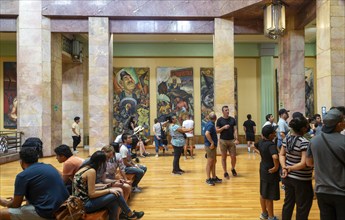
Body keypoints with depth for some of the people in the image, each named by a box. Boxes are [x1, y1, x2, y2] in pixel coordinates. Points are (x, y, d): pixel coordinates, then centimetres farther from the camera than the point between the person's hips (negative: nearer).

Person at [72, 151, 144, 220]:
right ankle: (130, 214, 13)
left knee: (114, 202, 1)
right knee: (116, 194, -8)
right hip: (84, 204, -9)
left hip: (80, 201, 9)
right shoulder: (91, 171, -19)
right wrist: (109, 190, -10)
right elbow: (92, 194, -20)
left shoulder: (84, 167, 8)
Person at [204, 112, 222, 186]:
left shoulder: (210, 124, 12)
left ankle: (214, 177, 26)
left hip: (213, 146, 10)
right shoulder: (211, 124, -19)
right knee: (210, 162, -2)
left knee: (214, 162, 16)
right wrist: (212, 142, -26)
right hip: (210, 146, -10)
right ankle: (208, 179, 7)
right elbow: (207, 133, -34)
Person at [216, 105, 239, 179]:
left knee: (233, 157, 2)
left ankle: (233, 169, 29)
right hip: (223, 141, -2)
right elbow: (217, 131, -3)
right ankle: (225, 172, 18)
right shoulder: (220, 120, -3)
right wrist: (223, 127, -18)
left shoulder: (232, 119, 4)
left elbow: (235, 130, 2)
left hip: (231, 140, 2)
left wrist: (236, 139, -8)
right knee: (224, 157, 5)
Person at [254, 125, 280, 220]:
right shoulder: (271, 145, -27)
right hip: (270, 172, -8)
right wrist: (276, 167, -27)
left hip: (263, 170, 8)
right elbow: (275, 157, -44)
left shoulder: (261, 142, -1)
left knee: (263, 193, 20)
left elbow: (254, 146, 21)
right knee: (269, 196, 7)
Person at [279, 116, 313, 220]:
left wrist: (284, 168, -10)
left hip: (288, 177, 7)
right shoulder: (304, 142, -22)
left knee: (288, 202, 20)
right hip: (301, 179, -7)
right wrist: (290, 168, -15)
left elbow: (281, 155, 2)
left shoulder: (287, 137, 0)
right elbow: (304, 163, -26)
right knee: (303, 207, 12)